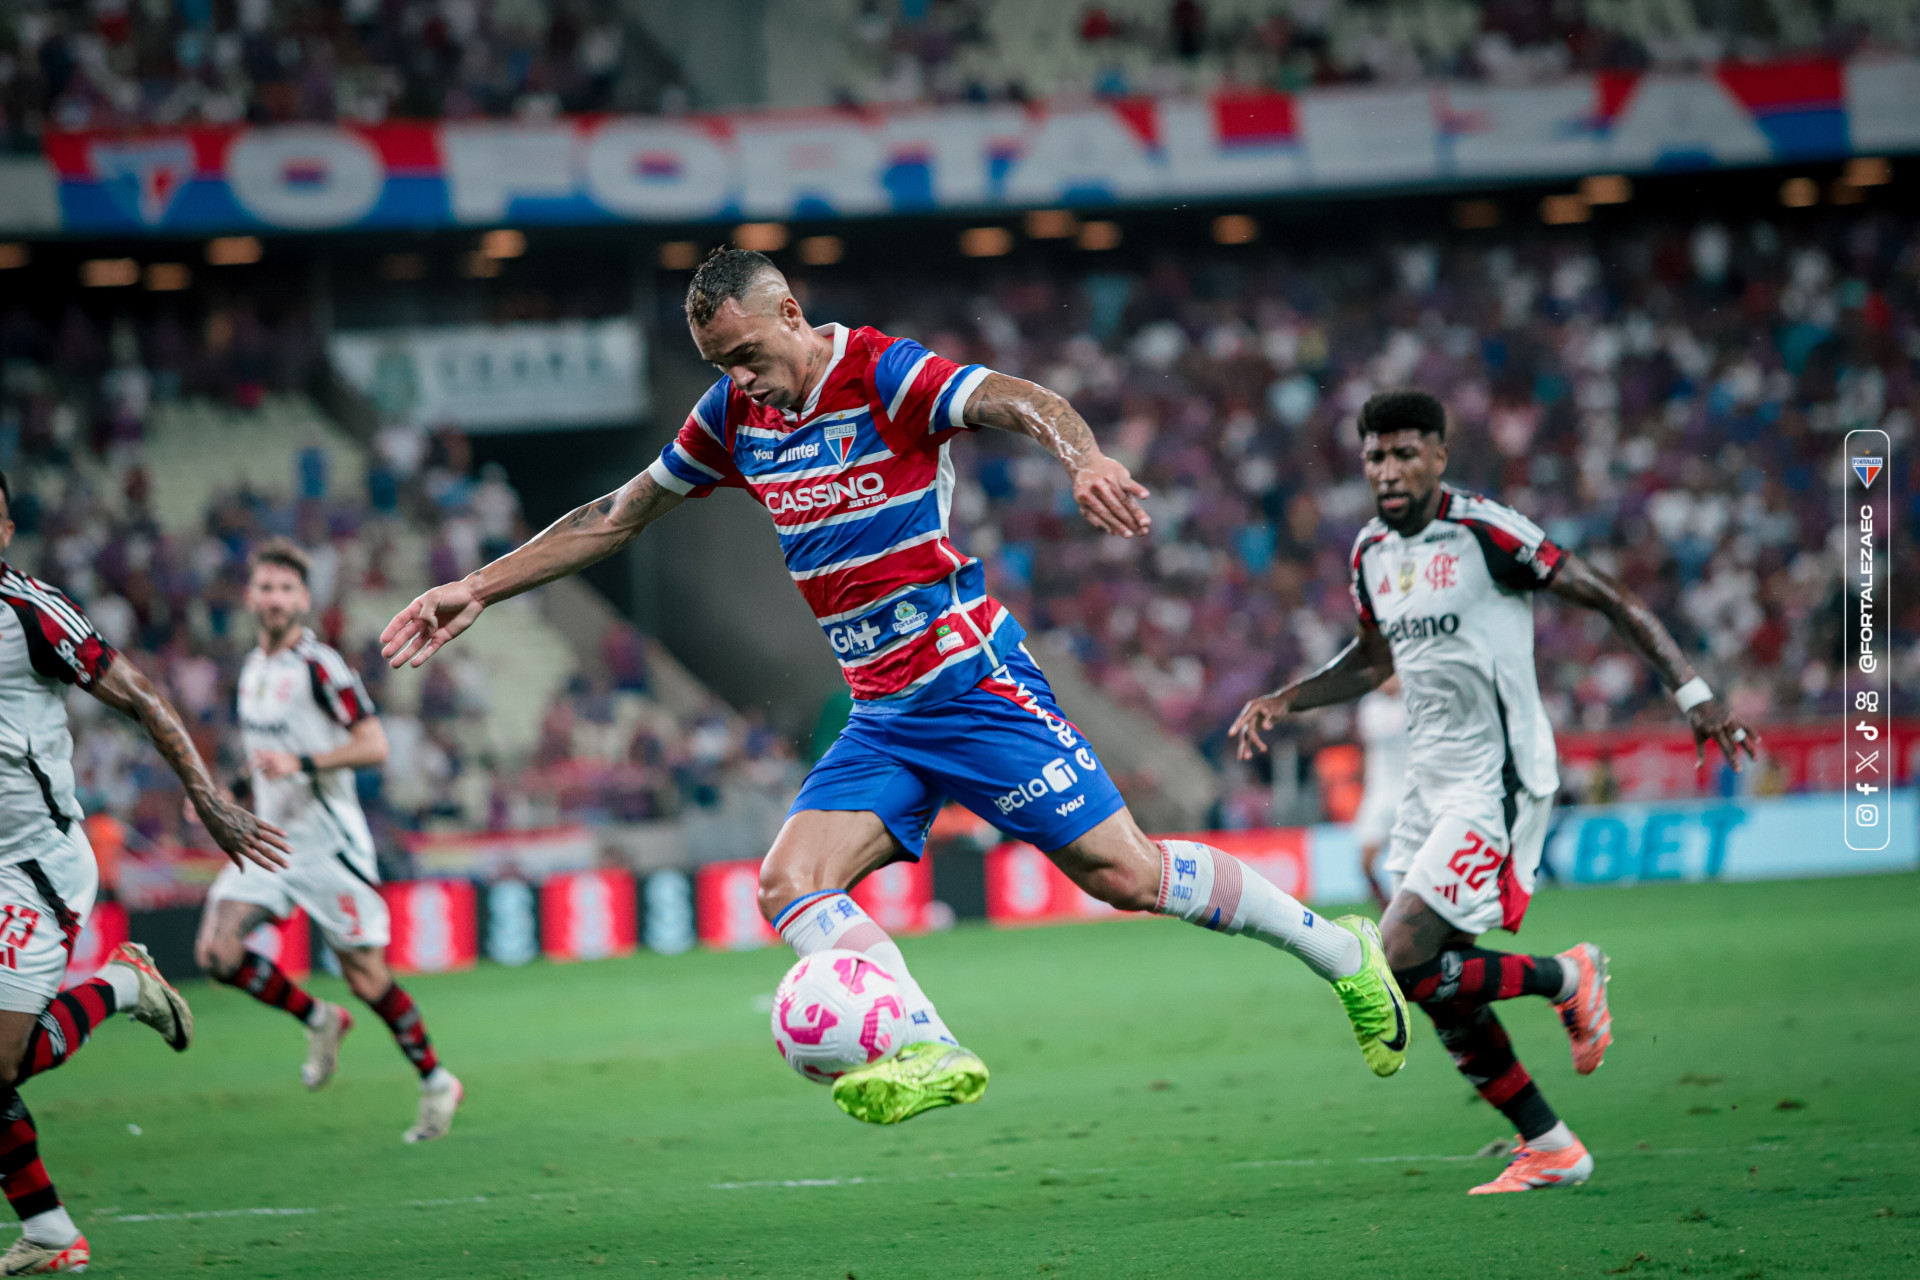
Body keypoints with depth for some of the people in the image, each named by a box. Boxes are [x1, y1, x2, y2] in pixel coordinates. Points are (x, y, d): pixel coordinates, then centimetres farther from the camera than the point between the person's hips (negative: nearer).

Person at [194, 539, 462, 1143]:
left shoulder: (320, 666, -13)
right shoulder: (254, 667, 12)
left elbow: (374, 746, -19)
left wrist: (300, 764, -28)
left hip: (328, 841, -7)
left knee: (367, 979, -3)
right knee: (217, 950, -10)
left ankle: (436, 1081, 17)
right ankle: (320, 1021, 11)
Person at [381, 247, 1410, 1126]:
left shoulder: (885, 376, -13)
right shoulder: (735, 418, 7)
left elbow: (1024, 403, -29)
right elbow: (618, 516, 19)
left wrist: (1085, 461, -52)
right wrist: (478, 589, 16)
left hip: (972, 682, -7)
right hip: (879, 718, 7)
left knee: (1124, 873, -8)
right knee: (790, 885, -14)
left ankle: (1337, 951, 11)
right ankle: (930, 1051, -28)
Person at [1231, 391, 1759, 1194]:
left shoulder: (1486, 533, -14)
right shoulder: (1371, 552, 10)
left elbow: (1610, 599, -11)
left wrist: (1692, 693, -17)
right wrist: (1281, 703, 18)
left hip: (1497, 781, -8)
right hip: (1429, 783, 8)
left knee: (1404, 959, -18)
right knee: (1438, 986, 5)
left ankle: (1567, 978, 6)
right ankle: (1549, 1148, 17)